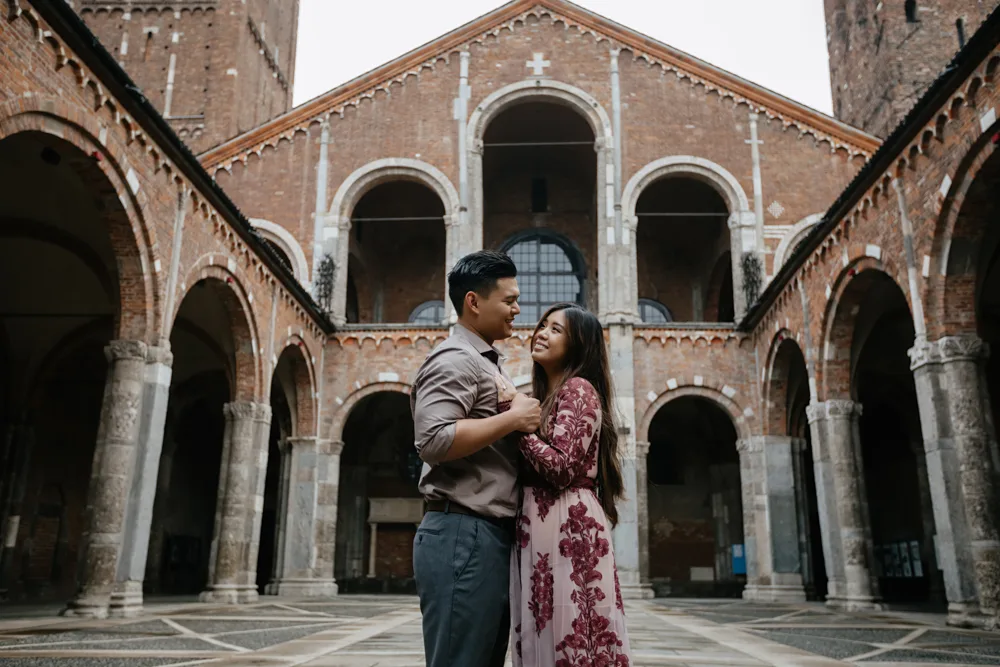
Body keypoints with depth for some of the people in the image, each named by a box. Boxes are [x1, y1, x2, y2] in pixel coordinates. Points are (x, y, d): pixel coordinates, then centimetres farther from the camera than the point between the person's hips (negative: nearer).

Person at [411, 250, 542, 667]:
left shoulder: (487, 364, 21)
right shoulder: (454, 360, -11)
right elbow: (433, 440, -25)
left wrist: (521, 414, 9)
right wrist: (513, 418, -17)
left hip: (491, 537, 10)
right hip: (463, 536, -10)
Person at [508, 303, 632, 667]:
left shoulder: (579, 389, -7)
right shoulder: (547, 395, 21)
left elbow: (562, 466, -17)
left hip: (567, 527, -9)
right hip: (540, 528, 9)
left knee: (566, 636, -5)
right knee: (547, 636, 11)